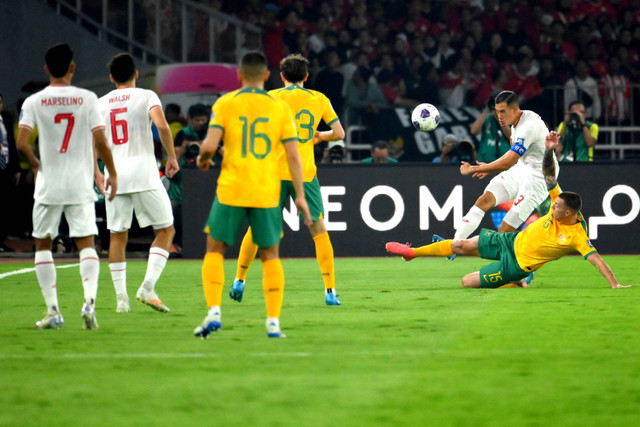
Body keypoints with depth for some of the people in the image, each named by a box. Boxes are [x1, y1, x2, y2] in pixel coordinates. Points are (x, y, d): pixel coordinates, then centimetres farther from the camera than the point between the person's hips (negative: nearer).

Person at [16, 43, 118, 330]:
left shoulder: (34, 102, -3)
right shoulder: (87, 99, -3)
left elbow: (22, 143, -10)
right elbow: (101, 142, -6)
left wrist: (36, 166, 9)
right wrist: (112, 174, 6)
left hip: (48, 186, 0)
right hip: (81, 185, 0)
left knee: (43, 244, 12)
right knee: (86, 243, 5)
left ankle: (52, 311, 7)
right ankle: (89, 300, -17)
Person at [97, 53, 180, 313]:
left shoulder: (100, 104, 12)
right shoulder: (146, 96, 1)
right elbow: (162, 126, -16)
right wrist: (172, 157, -5)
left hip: (114, 175, 4)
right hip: (143, 171, -4)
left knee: (117, 236, 11)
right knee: (165, 230, 6)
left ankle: (121, 297, 6)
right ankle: (148, 287, -8)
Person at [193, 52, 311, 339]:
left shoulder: (225, 104, -1)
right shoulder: (279, 107, 3)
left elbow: (210, 145, -11)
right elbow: (293, 155, 0)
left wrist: (202, 159, 12)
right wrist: (300, 196, 4)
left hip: (231, 191, -1)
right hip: (267, 193, 1)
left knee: (215, 251, 12)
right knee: (270, 256, 11)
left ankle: (214, 312, -4)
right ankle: (273, 322, 4)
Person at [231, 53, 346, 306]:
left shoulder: (272, 98, 2)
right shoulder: (319, 99, 7)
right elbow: (339, 133, 6)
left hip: (275, 171, 0)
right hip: (305, 173, 0)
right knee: (319, 230, 5)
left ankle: (239, 281, 17)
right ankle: (330, 291, -1)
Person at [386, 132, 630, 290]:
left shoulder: (578, 237, -29)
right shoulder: (560, 206, -13)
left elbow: (596, 259, -32)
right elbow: (549, 176, -6)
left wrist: (615, 285, -41)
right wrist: (549, 151, -20)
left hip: (517, 264, -5)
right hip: (513, 241, 5)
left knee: (467, 283, -6)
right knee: (461, 245, 7)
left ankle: (516, 285, 14)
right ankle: (412, 252, 28)